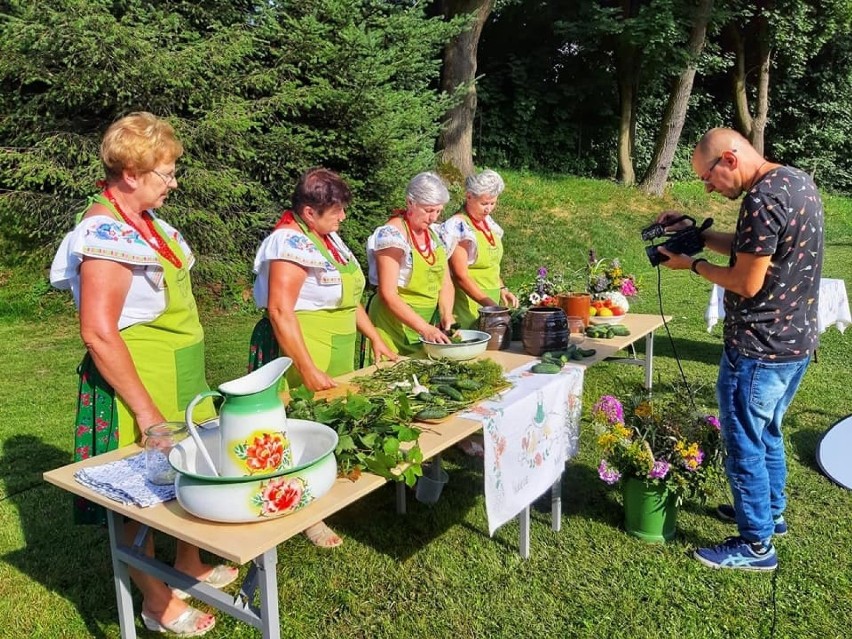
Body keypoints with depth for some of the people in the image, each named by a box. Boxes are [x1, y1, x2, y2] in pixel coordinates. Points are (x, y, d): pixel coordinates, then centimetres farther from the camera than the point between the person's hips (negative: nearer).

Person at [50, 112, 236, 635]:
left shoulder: (145, 221, 8)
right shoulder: (106, 232, -19)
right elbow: (98, 333, -24)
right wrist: (145, 410, -21)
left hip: (180, 382, 9)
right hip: (135, 385, -9)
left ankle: (190, 565, 39)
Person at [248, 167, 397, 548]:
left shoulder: (329, 238, 11)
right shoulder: (291, 242, -17)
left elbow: (349, 297, 20)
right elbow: (280, 311, -24)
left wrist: (374, 338, 15)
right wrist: (308, 370, -25)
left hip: (337, 352, 9)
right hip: (300, 352, -9)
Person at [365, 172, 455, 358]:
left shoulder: (435, 234, 7)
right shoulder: (391, 235, -15)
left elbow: (446, 283, 9)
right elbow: (388, 294, -20)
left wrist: (446, 315, -10)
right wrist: (424, 328, -27)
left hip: (431, 320, 7)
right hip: (396, 324, -6)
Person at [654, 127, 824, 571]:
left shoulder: (763, 200, -24)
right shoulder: (798, 180, 7)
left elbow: (747, 283, -22)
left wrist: (693, 264, -9)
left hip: (758, 349, -10)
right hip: (796, 339, 10)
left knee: (743, 444, 4)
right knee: (768, 433, 25)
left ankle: (755, 546, 17)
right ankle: (770, 512, 42)